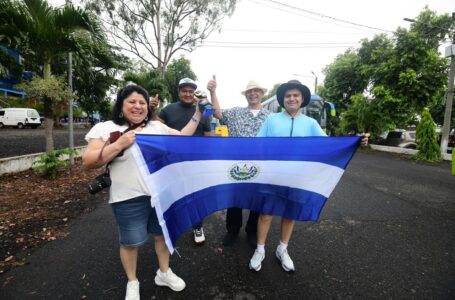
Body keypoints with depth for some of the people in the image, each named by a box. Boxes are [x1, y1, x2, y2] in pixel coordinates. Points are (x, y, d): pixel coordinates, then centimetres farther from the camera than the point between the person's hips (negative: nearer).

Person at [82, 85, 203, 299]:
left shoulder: (157, 126, 9)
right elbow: (88, 162, -9)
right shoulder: (106, 128, -3)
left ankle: (164, 273, 44)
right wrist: (119, 145, -21)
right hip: (129, 199, -3)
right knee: (130, 242, 13)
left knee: (163, 234, 19)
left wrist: (197, 115, 7)